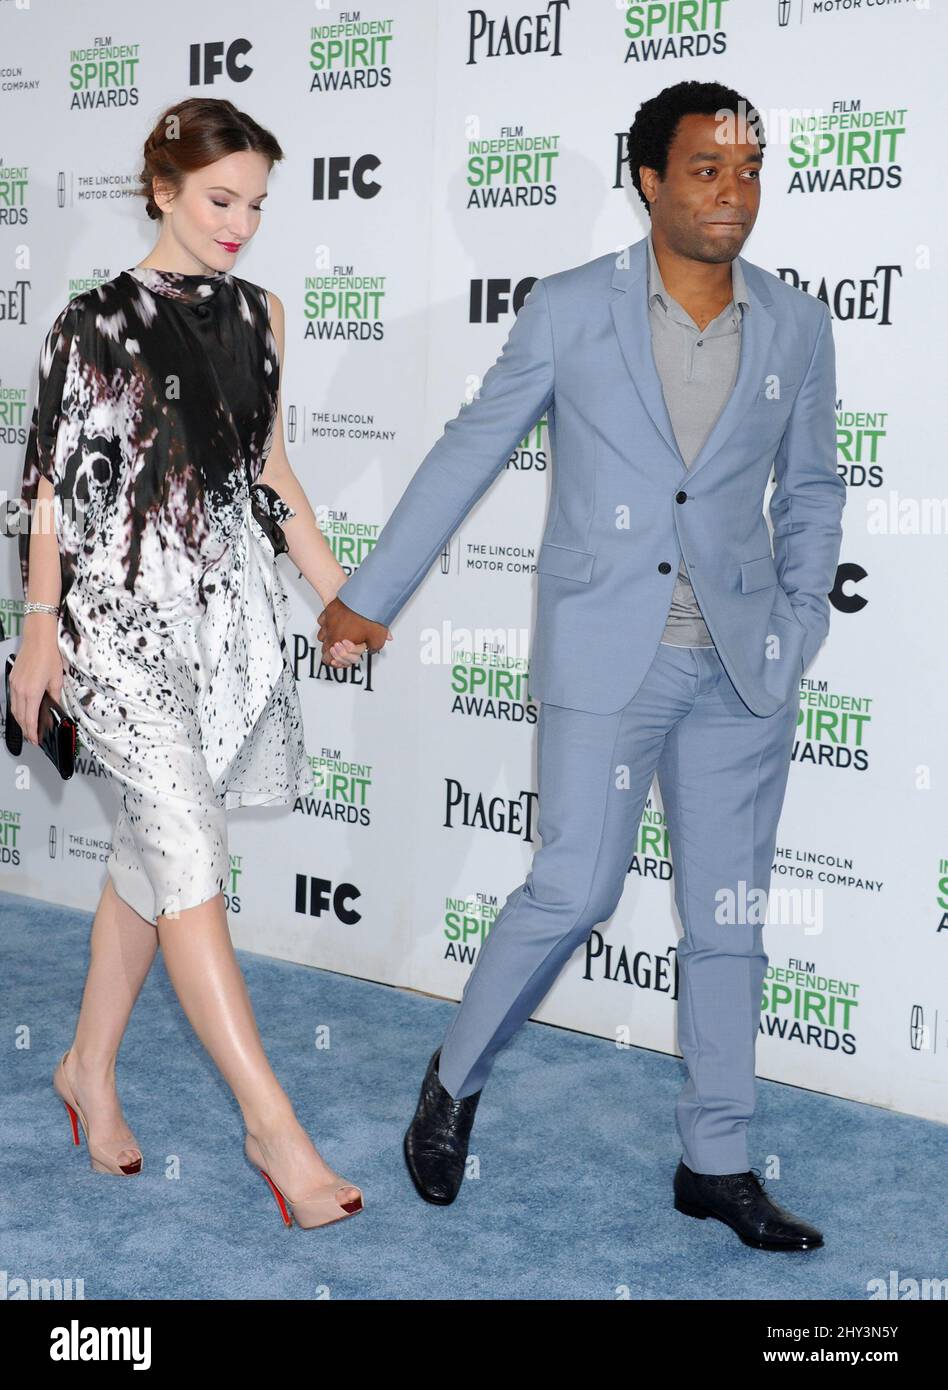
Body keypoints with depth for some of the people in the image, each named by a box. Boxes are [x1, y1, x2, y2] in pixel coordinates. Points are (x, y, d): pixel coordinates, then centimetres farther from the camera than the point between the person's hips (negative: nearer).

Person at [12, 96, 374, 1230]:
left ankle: (90, 1066, 30)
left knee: (151, 851, 13)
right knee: (193, 854, -11)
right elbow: (53, 484, -3)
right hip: (124, 613, -5)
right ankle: (273, 1127, -7)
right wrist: (40, 631, -4)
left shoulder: (257, 316, 10)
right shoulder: (95, 323, -5)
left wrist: (339, 593, 12)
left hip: (229, 609, 6)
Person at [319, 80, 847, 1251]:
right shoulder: (568, 310, -1)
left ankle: (716, 1163, 20)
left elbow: (811, 491, 16)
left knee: (728, 915, 7)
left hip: (740, 667, 3)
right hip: (605, 656, -3)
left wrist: (796, 628, 5)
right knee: (575, 890, -7)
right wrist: (369, 594, 5)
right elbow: (469, 452, 4)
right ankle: (455, 1079, 19)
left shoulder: (795, 326, 7)